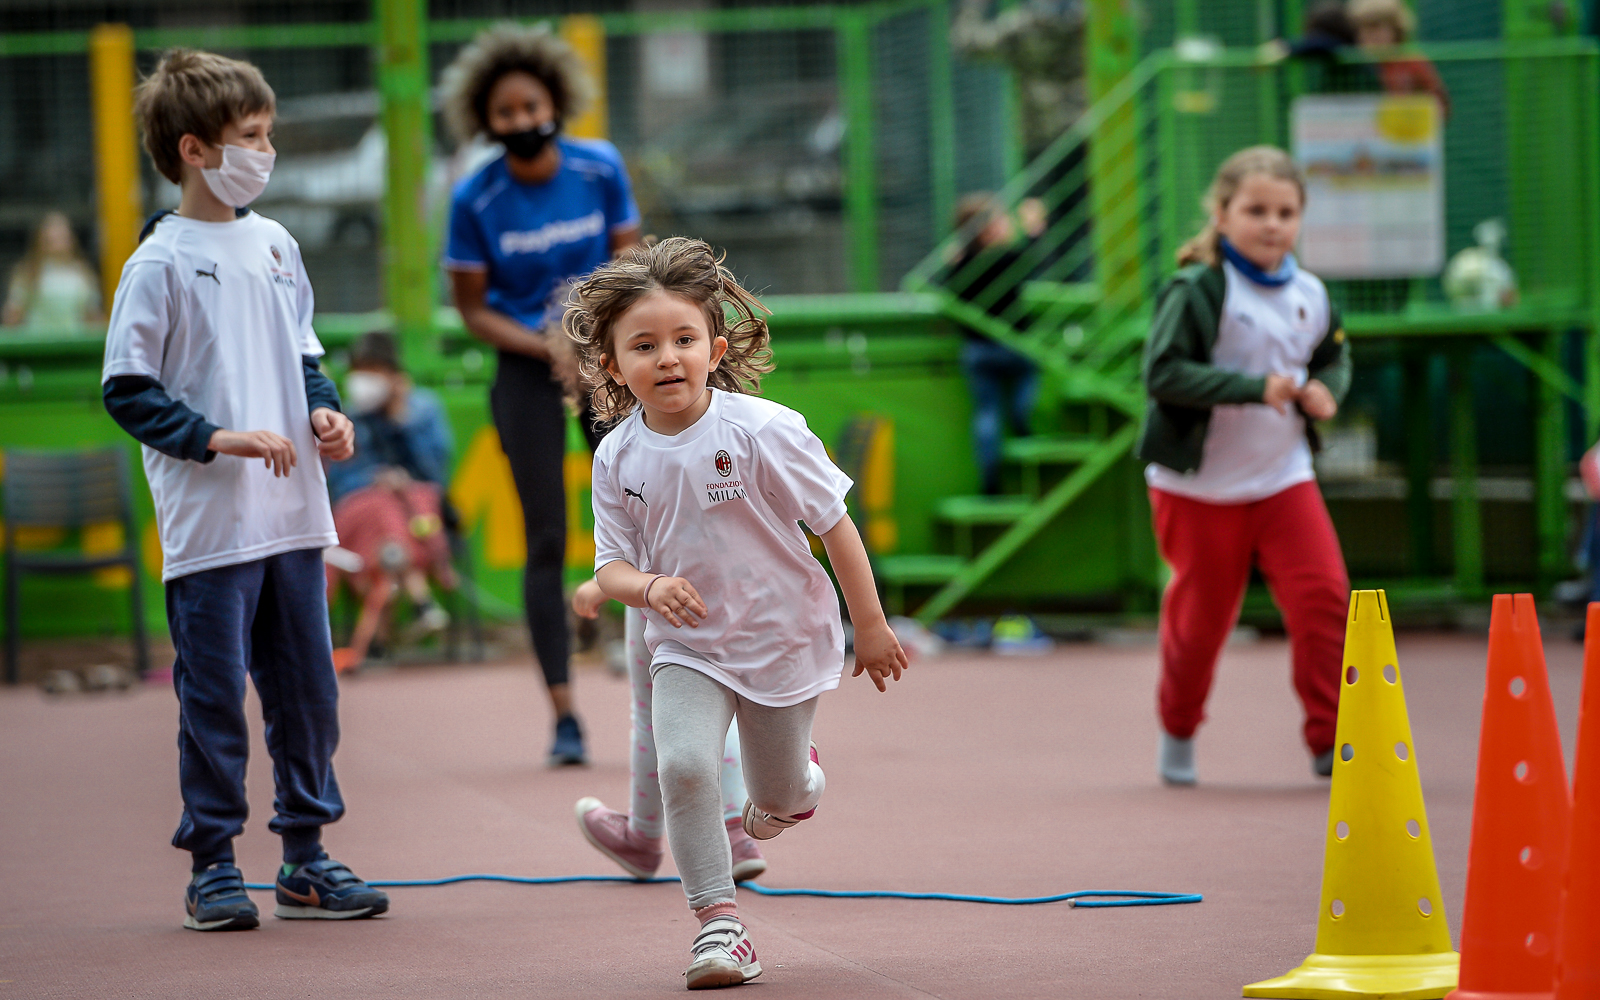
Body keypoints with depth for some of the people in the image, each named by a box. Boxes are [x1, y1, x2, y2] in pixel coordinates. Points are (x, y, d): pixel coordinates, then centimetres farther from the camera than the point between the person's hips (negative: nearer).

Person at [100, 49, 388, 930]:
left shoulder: (275, 245, 10)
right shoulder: (161, 263, -8)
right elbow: (127, 390, -9)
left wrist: (323, 409, 3)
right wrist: (221, 438, -18)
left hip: (292, 517, 6)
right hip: (208, 526, -6)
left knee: (307, 690, 9)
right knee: (214, 698, 0)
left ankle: (306, 857, 19)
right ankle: (212, 866, 10)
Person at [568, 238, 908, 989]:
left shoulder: (762, 431, -20)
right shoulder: (618, 460, -9)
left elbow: (834, 524, -11)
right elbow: (610, 565, -2)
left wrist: (870, 627, -6)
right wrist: (647, 587, -27)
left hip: (783, 639, -1)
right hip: (689, 649, 1)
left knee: (780, 801, 13)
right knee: (683, 765, -23)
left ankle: (793, 778, 52)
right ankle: (717, 922, -11)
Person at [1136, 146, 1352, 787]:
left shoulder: (1309, 296, 1)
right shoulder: (1198, 290, -17)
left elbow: (1335, 357, 18)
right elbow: (1163, 373, -24)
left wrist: (1326, 390, -6)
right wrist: (1253, 387, -30)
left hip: (1283, 475, 4)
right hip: (1201, 485, -4)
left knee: (1323, 594, -11)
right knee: (1201, 613, 8)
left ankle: (1329, 741, -2)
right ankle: (1178, 731, 33)